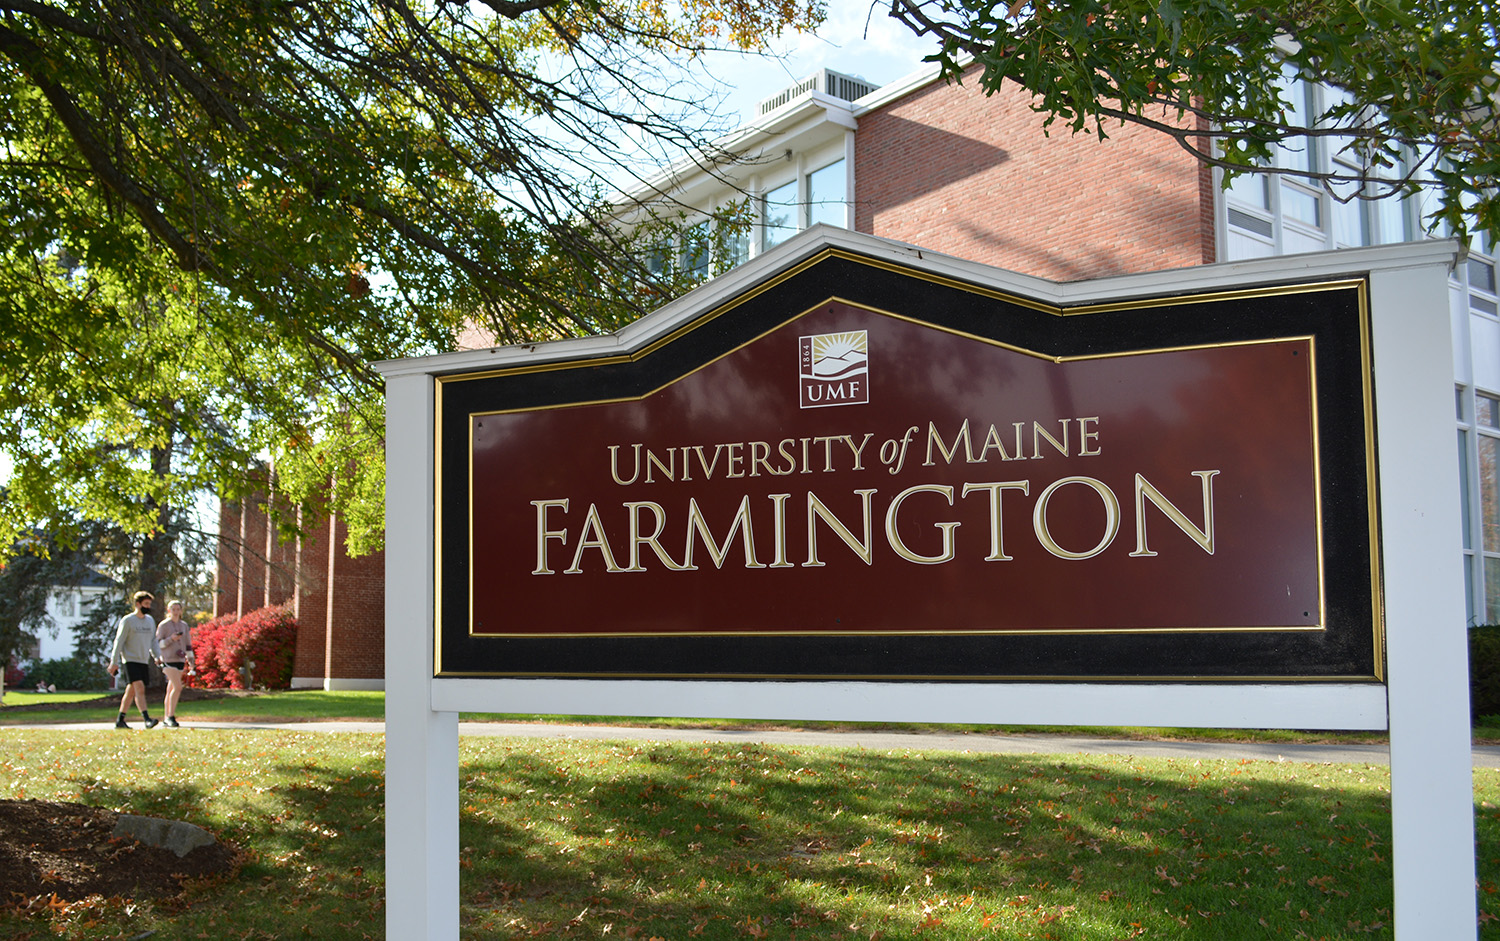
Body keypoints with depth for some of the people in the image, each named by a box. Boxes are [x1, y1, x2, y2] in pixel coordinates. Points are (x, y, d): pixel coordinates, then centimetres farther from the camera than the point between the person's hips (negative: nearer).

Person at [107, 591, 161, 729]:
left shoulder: (150, 621, 15)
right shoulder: (127, 621, -3)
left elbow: (153, 641, 19)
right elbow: (119, 641, -4)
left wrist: (157, 656, 3)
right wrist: (114, 662, -7)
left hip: (144, 661, 6)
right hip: (130, 660, -6)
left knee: (131, 691, 10)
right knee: (140, 688, -18)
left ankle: (120, 720, 19)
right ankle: (147, 719, -26)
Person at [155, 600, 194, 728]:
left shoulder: (184, 625, 13)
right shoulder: (163, 625, -1)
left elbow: (188, 644, 19)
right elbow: (158, 643, -3)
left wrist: (191, 660, 15)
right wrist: (171, 639, -19)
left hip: (180, 660, 5)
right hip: (168, 659, -5)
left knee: (171, 689, 9)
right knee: (178, 687, -18)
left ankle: (166, 717, 14)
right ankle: (171, 716, -14)